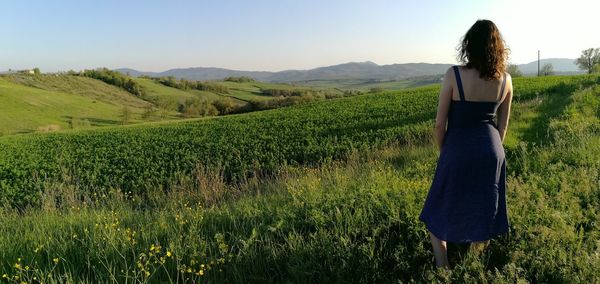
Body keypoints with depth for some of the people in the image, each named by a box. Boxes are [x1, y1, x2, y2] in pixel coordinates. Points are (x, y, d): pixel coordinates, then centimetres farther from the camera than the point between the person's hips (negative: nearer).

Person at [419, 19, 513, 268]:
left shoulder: (454, 75, -16)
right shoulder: (505, 80, -3)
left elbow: (440, 123, -11)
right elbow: (503, 126, 6)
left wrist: (443, 153, 6)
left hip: (458, 150, -4)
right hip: (490, 153, 4)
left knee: (437, 217, 15)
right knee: (482, 215, 19)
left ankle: (442, 269, 19)